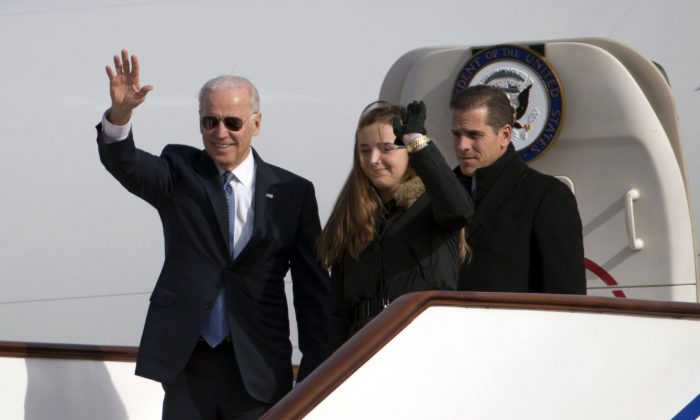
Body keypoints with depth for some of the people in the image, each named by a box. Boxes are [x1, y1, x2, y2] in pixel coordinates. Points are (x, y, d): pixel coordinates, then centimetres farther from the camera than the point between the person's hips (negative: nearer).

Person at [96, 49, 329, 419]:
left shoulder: (292, 193, 3)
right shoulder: (180, 173, 5)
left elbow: (312, 290, 4)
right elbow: (125, 165, -15)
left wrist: (316, 372, 0)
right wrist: (120, 113, -36)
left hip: (259, 369, -1)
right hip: (187, 363, 1)